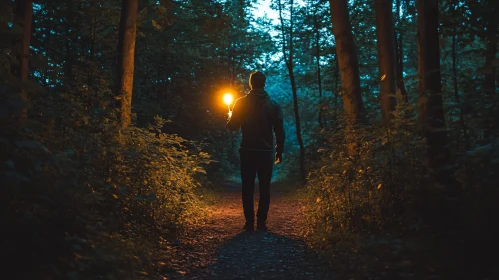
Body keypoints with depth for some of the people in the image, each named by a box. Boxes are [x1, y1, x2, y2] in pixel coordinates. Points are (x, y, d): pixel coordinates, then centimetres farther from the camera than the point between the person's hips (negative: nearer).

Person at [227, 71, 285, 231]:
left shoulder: (241, 103, -3)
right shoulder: (274, 105, 1)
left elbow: (233, 126, 0)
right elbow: (279, 131, 0)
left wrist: (229, 117, 22)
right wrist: (279, 152, 9)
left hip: (247, 151, 0)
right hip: (266, 152, 1)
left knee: (248, 188, 6)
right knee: (264, 188, 7)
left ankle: (249, 223, 5)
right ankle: (261, 223, 5)